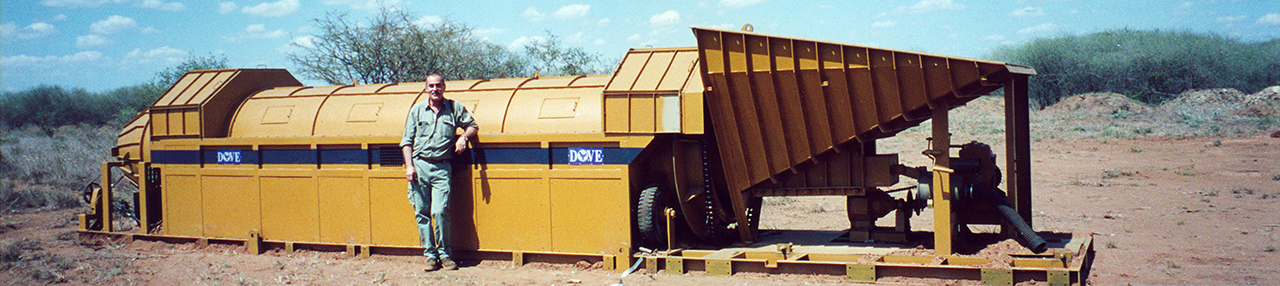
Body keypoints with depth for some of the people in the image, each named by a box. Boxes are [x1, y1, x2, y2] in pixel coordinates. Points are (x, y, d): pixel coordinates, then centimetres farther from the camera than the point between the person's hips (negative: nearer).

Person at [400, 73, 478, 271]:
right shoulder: (417, 110, 11)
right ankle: (430, 255, 10)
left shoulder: (454, 108, 9)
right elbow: (406, 141, 10)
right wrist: (409, 166, -2)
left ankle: (444, 254, 4)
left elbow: (473, 126, 17)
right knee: (421, 213, 1)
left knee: (440, 211, -11)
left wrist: (464, 137, -5)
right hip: (419, 165, 2)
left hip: (442, 167, -2)